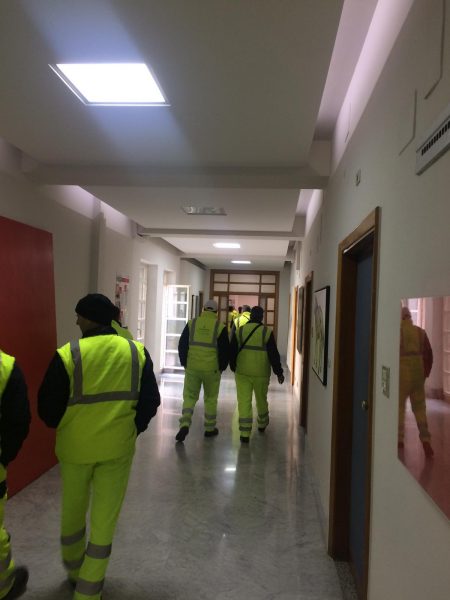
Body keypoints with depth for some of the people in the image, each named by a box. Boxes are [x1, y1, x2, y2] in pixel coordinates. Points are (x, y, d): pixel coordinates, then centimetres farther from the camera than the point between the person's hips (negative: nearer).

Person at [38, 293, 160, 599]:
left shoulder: (67, 355, -16)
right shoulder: (137, 352, -8)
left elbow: (48, 407, -8)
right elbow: (151, 401, -3)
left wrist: (63, 428, 12)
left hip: (75, 447, 0)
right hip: (118, 447, 1)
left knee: (72, 511, 24)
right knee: (105, 517, 14)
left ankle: (75, 571, 47)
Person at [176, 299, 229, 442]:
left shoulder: (192, 324, 0)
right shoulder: (220, 327, -5)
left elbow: (182, 346, 3)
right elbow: (225, 351, -4)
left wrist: (185, 363, 14)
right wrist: (222, 367, 10)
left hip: (192, 368, 1)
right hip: (212, 369, -1)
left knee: (189, 396, 11)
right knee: (211, 398, 15)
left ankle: (184, 424, -7)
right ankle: (210, 428, 24)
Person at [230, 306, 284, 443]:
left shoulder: (240, 331, -1)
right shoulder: (267, 332, -7)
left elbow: (232, 353, 4)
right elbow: (274, 354, -8)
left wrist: (234, 368, 20)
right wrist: (279, 372, 1)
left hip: (242, 373, 0)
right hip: (261, 374, 0)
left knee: (244, 402, 2)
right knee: (261, 399, 20)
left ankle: (245, 433, -2)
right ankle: (262, 424, 40)